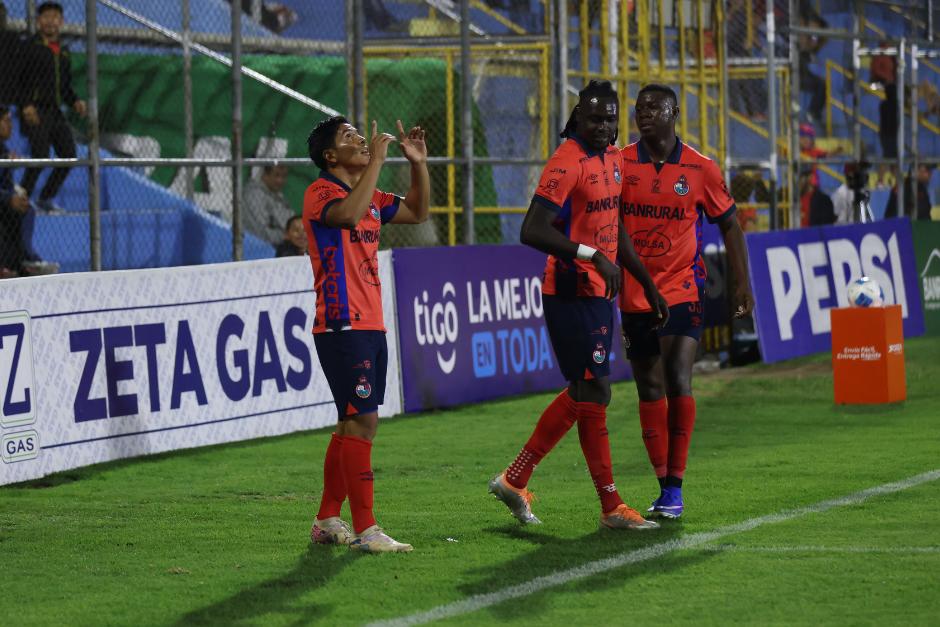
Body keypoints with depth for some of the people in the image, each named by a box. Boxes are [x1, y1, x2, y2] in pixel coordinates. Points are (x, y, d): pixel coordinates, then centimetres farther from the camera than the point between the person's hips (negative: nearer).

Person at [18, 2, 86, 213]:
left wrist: (75, 101, 8)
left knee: (68, 155, 1)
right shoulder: (30, 47, -3)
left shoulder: (64, 51, 18)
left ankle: (46, 198, 14)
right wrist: (26, 104, -20)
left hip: (56, 111, 7)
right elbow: (19, 79, -9)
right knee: (40, 156, -17)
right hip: (35, 111, -7)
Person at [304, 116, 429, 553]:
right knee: (361, 422, -13)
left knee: (353, 425, 13)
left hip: (369, 327, 9)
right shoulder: (321, 193, -10)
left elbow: (417, 212, 26)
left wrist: (418, 164, 12)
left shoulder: (370, 196, 17)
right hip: (342, 328, -9)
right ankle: (365, 530, -13)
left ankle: (327, 521, 21)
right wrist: (376, 160, -27)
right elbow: (349, 214, -31)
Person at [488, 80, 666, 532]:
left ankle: (514, 479, 22)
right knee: (594, 393, -6)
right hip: (572, 294, -9)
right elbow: (532, 231, -24)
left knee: (582, 393, 13)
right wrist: (592, 255, -29)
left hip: (598, 292, 9)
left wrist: (648, 283, 26)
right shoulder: (567, 163, -16)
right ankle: (611, 508, -1)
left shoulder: (611, 158, 13)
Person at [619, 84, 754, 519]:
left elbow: (729, 225, 9)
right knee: (649, 390, 6)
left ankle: (675, 488, -10)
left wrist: (742, 283, 4)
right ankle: (664, 485, 15)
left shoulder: (700, 169, -2)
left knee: (677, 381, -15)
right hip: (634, 296, 2)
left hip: (682, 291, -2)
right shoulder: (620, 164, 1)